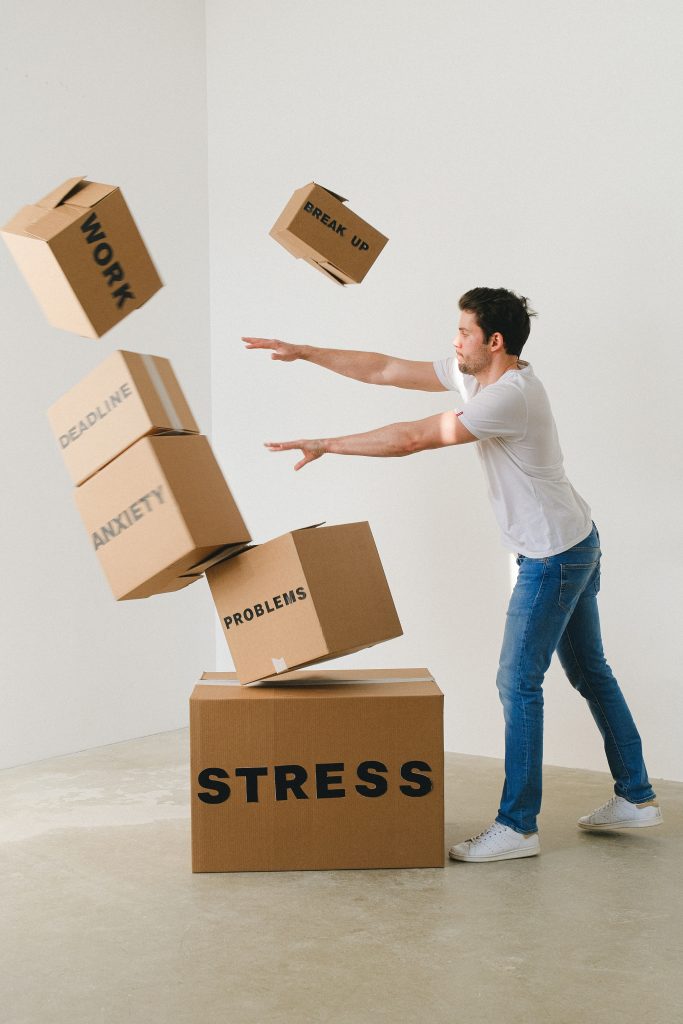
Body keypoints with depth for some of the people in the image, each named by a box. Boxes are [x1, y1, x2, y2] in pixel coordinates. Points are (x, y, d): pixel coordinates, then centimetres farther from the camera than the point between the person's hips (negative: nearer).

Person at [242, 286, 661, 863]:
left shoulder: (510, 396, -25)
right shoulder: (473, 376, 5)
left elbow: (411, 438, -25)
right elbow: (386, 371, 5)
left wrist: (326, 445, -17)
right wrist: (304, 353, 3)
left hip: (554, 556, -10)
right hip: (577, 546, 10)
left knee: (518, 682, -6)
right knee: (589, 672, 16)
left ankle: (518, 826, 2)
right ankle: (636, 798, 27)